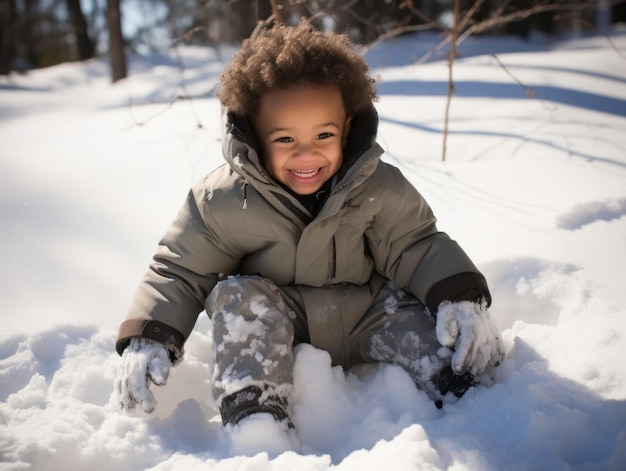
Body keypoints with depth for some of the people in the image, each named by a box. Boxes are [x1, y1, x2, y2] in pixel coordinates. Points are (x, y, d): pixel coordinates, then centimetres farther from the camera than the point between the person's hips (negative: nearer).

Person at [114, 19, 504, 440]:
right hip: (280, 337, 0)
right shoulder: (222, 202, -15)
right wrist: (148, 339, -21)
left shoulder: (379, 188, -12)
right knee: (240, 296, -27)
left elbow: (415, 247, -6)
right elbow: (180, 272, -7)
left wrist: (461, 297, -23)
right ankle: (256, 421, -32)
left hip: (364, 319, 1)